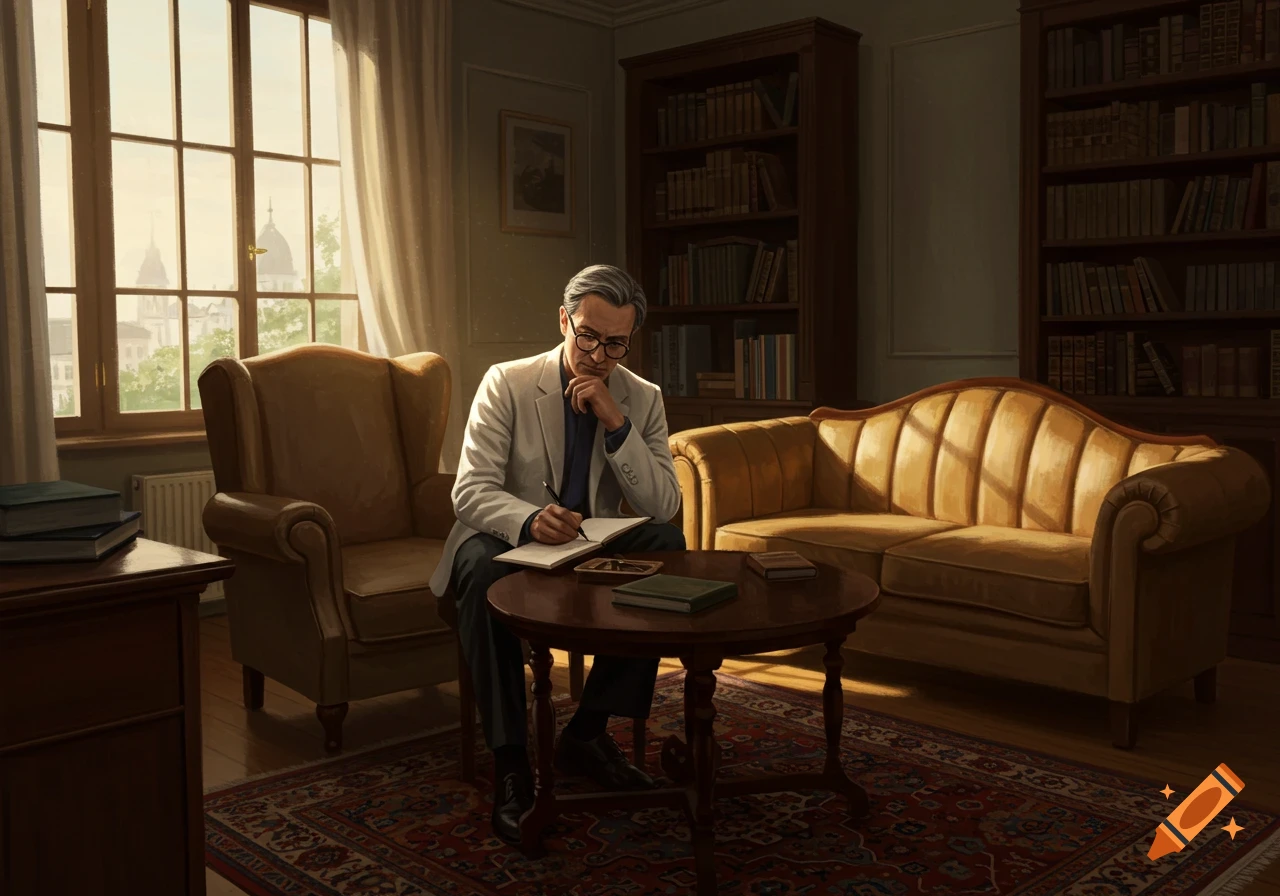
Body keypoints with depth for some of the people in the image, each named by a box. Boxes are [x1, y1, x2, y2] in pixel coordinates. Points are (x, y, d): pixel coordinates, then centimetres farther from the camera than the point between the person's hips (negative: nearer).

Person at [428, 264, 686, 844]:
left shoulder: (642, 399, -2)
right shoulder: (507, 384, -9)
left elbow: (662, 507, -12)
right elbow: (470, 490, -17)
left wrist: (616, 423, -24)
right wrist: (529, 520, -39)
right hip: (511, 538, -3)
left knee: (668, 545, -26)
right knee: (484, 569, -37)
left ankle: (587, 732, -17)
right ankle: (509, 762, -28)